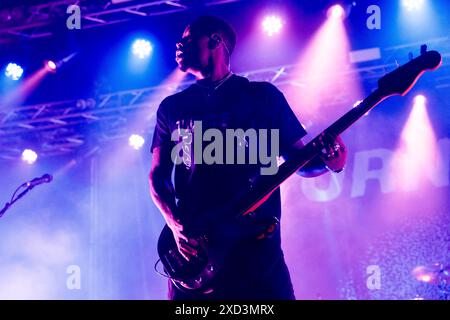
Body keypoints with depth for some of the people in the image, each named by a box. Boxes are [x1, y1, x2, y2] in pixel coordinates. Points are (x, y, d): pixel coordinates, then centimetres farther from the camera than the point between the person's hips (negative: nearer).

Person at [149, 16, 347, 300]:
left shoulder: (264, 96, 9)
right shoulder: (171, 108, 15)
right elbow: (158, 175, 13)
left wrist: (327, 160, -15)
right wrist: (175, 224, -5)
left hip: (257, 248, -2)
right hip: (193, 252, 2)